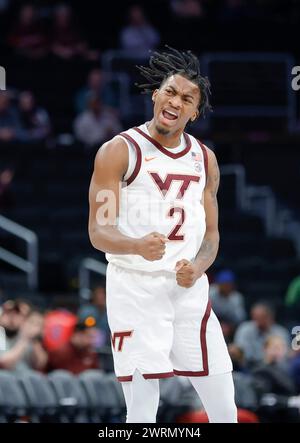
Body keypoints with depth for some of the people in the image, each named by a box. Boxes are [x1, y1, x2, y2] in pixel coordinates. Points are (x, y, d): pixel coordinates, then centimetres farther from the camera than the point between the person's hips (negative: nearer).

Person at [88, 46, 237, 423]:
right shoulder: (119, 151, -5)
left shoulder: (204, 159, 11)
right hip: (135, 289, -5)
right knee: (142, 415, -9)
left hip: (189, 289, 5)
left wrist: (197, 267, -7)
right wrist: (138, 246, -31)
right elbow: (98, 231, -9)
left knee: (225, 411, 4)